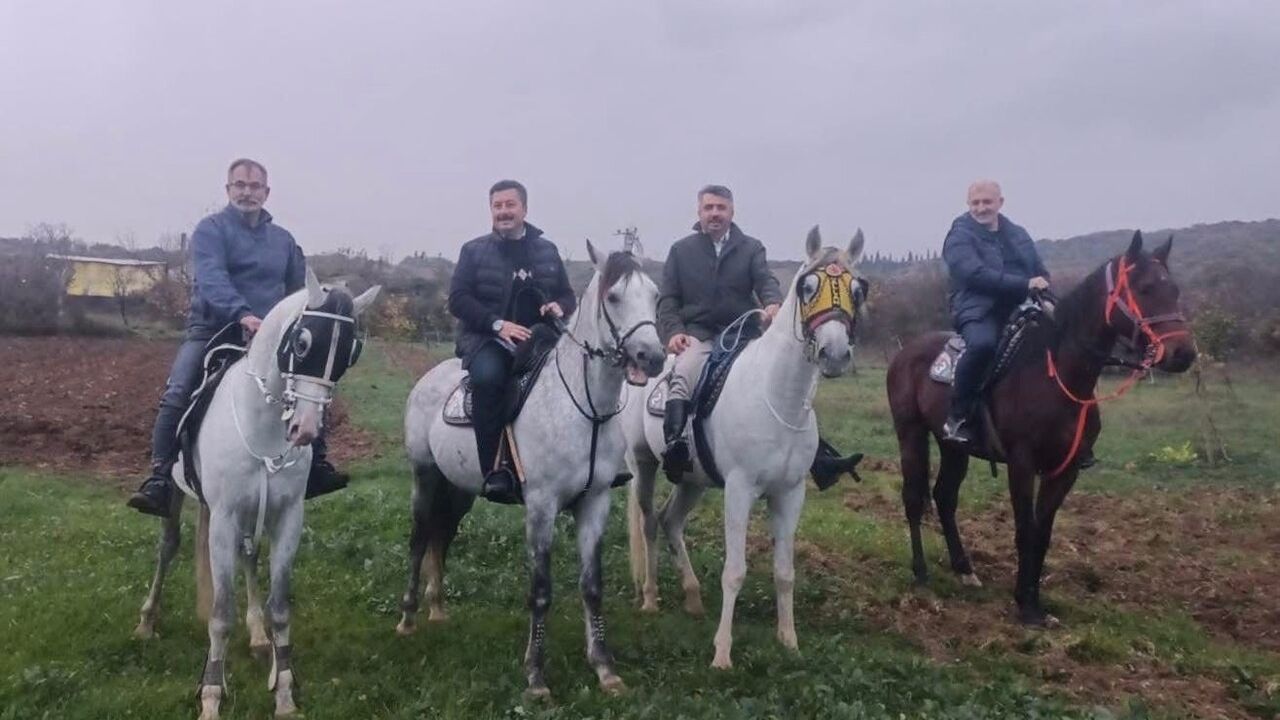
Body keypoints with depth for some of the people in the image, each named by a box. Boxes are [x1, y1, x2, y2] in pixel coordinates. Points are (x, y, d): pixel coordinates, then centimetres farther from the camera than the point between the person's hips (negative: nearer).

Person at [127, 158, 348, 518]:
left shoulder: (283, 239, 15)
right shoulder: (211, 229, -2)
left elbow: (301, 291, 18)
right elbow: (211, 279, -20)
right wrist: (242, 314, -37)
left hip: (268, 338, 4)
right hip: (211, 331, -4)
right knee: (177, 394, -21)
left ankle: (316, 468, 10)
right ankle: (160, 480, -17)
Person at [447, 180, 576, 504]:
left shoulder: (547, 251, 16)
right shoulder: (474, 250, 7)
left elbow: (568, 295, 21)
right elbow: (458, 299, -3)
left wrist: (560, 306, -5)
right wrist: (498, 324, -18)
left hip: (538, 338, 3)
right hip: (487, 339, -3)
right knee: (488, 376, -36)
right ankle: (494, 471, -33)